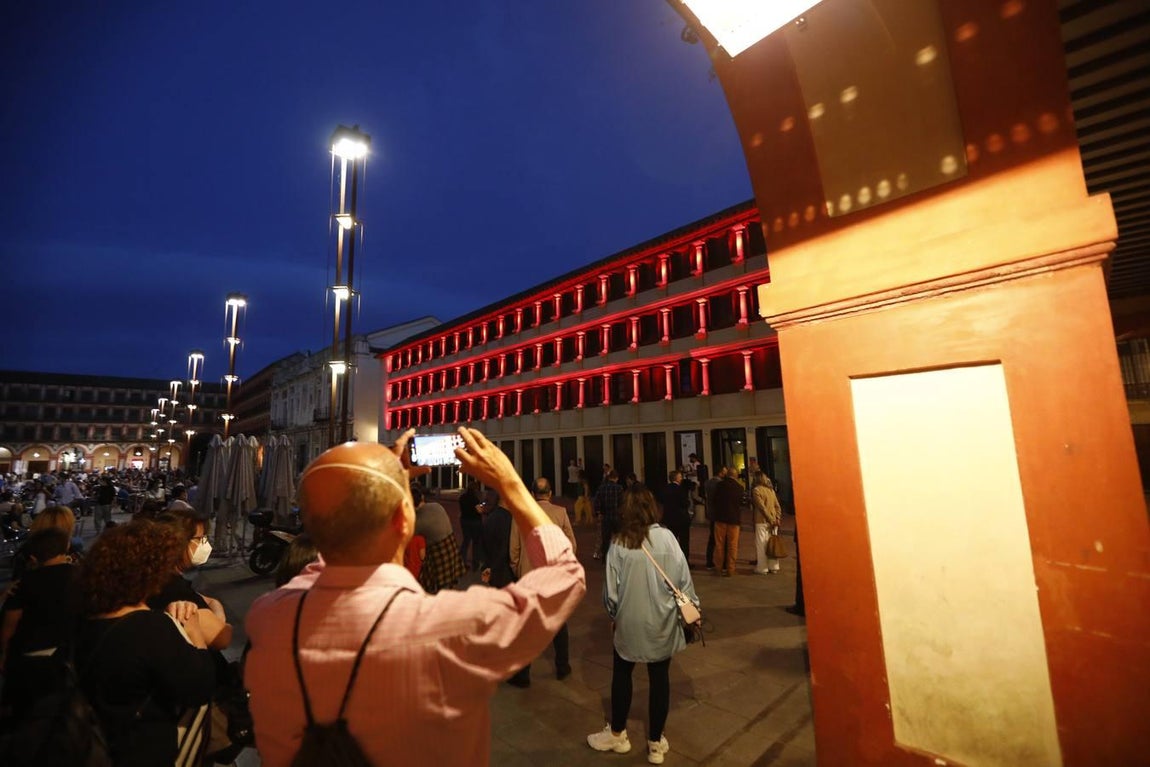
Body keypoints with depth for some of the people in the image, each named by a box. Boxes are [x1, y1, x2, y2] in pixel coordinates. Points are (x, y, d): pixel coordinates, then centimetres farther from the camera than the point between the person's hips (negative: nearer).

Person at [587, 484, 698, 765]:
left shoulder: (619, 543, -15)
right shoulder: (666, 536, -13)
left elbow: (611, 589, -9)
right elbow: (684, 578, -8)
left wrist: (614, 612, 11)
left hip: (630, 621, -1)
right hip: (662, 621, 1)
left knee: (622, 673, 21)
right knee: (660, 677, 18)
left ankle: (617, 734, 38)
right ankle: (656, 743, 33)